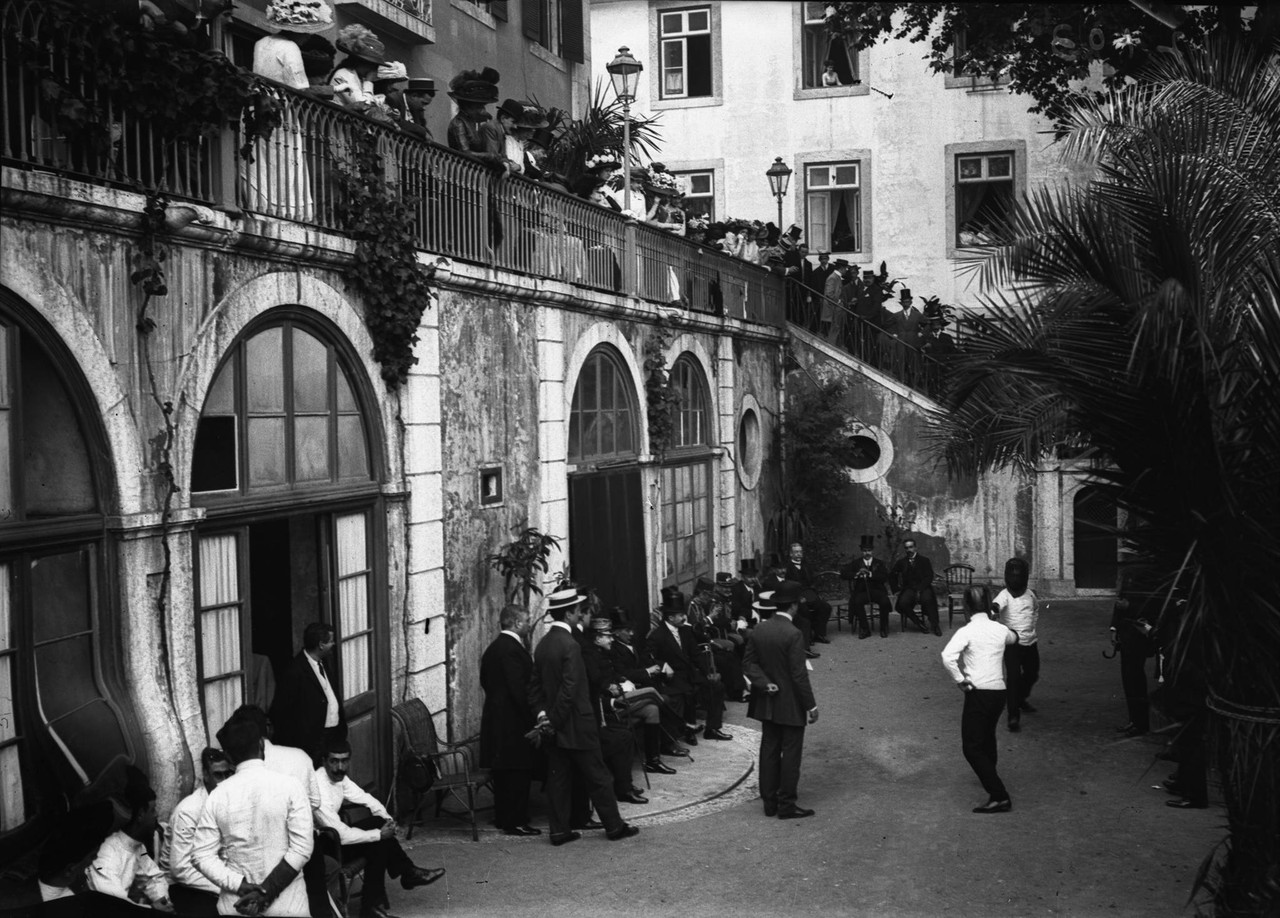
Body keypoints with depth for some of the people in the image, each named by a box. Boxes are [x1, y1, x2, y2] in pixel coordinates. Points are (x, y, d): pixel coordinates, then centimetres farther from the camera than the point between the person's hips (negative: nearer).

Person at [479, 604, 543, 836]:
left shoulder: (492, 648, 13)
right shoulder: (512, 649, -18)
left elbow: (485, 681, 19)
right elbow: (519, 688, -22)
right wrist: (531, 717, -18)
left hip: (495, 717, 10)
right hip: (514, 719, -10)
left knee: (503, 771, 15)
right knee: (519, 771, -5)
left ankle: (502, 817, 23)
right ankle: (516, 822, -3)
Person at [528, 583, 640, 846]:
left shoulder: (542, 644, 6)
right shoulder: (570, 645, -20)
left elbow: (535, 685, 10)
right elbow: (570, 689, -22)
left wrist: (542, 713, 4)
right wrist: (553, 719, -13)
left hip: (555, 726, 8)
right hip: (577, 724, -8)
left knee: (558, 778, 11)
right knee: (597, 777, 4)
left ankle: (559, 831, 14)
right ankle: (614, 826, 13)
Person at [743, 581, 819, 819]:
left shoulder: (758, 630, 0)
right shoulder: (792, 634, -20)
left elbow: (749, 663, 0)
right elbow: (799, 675, -19)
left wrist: (765, 684, -7)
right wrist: (811, 706, -11)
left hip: (767, 704, 7)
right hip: (790, 705, -6)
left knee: (769, 751, 13)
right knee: (791, 754, 3)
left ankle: (769, 802, 19)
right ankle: (786, 805, 7)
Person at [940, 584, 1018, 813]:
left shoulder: (967, 631, -11)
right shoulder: (1001, 630, 5)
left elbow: (947, 657, -27)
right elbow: (1013, 639, 30)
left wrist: (961, 680, -15)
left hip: (978, 692, -6)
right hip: (1000, 690, 6)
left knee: (972, 748, -4)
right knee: (987, 736, 31)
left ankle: (999, 796, -15)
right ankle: (989, 775, 50)